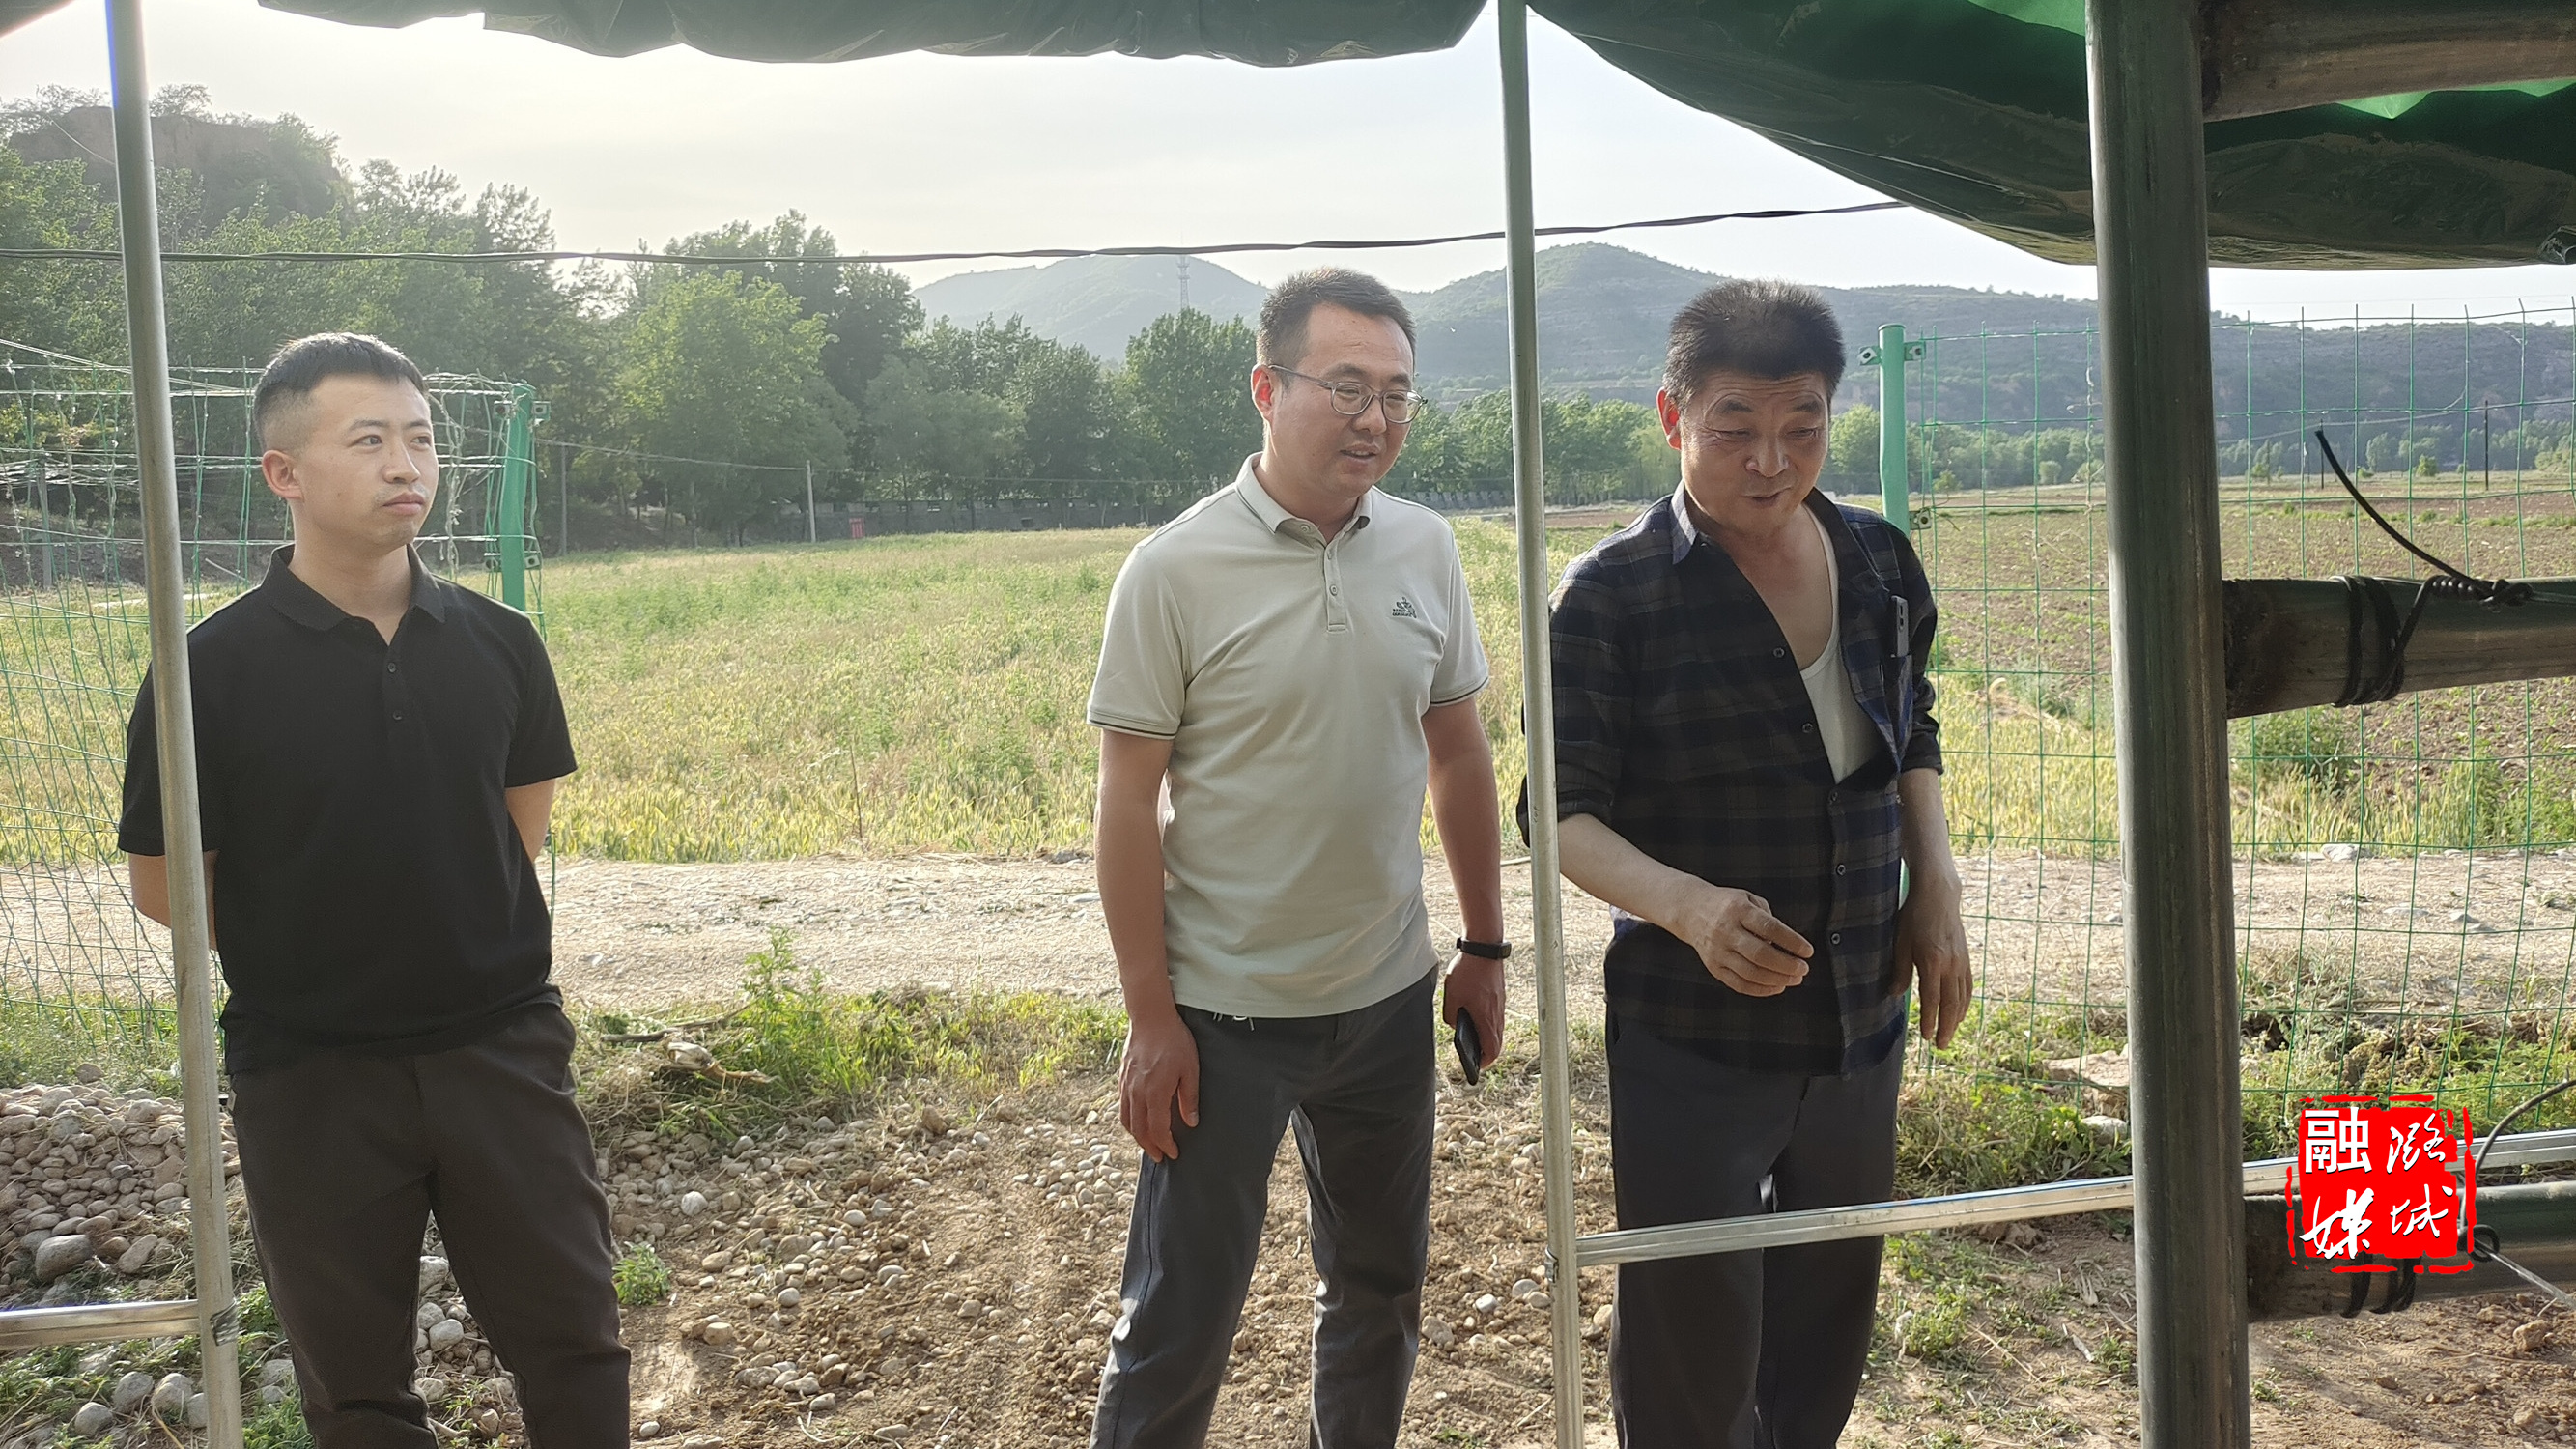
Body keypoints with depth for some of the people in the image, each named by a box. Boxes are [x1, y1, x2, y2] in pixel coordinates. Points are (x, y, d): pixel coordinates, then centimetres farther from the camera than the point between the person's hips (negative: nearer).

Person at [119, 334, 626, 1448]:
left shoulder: (495, 642, -2)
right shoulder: (215, 668, -12)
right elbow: (165, 884, -5)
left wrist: (462, 937, 6)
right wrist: (314, 961, 1)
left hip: (503, 1049, 2)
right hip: (312, 1075, -2)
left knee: (574, 1337, 11)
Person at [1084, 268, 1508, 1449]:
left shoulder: (1423, 549, 0)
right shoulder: (1175, 571, -13)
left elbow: (1457, 752, 9)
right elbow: (1130, 799, -11)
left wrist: (1486, 949, 10)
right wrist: (1150, 1020, -11)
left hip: (1387, 998, 5)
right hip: (1224, 1013, -4)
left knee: (1379, 1289, 20)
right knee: (1180, 1318, 5)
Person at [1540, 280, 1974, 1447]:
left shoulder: (1879, 563, 2)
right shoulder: (1615, 594, -14)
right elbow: (1568, 814, -14)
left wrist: (1936, 890, 2)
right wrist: (1687, 904, -32)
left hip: (1860, 1021, 5)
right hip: (1694, 1040, -5)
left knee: (1829, 1327, 21)